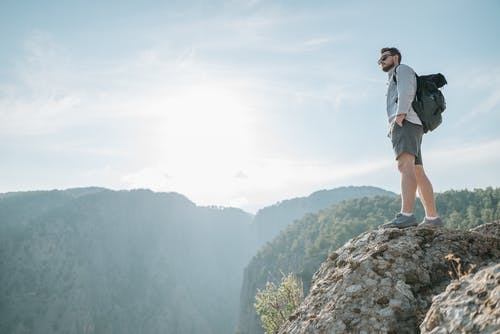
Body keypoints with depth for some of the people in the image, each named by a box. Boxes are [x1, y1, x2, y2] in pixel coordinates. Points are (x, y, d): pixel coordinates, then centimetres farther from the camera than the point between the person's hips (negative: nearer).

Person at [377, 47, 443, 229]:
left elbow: (406, 92, -9)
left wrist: (398, 118, -21)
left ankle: (406, 215, -42)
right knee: (418, 175, 6)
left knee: (405, 165, -27)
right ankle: (432, 218, 7)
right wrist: (393, 129, 11)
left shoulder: (402, 69, 11)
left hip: (406, 123, -10)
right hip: (403, 125, 10)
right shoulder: (394, 81, 37)